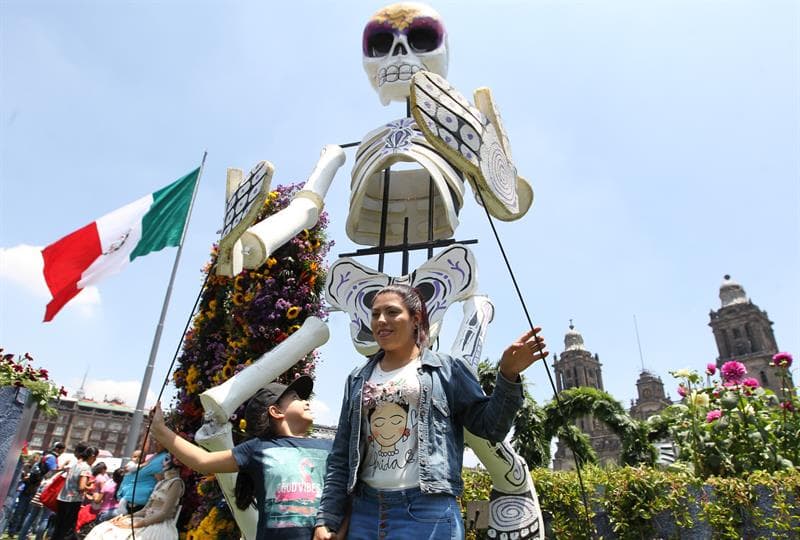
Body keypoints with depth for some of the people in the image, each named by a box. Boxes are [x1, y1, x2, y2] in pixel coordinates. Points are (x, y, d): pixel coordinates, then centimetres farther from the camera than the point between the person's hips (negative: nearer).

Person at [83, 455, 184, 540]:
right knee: (103, 530, -7)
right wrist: (126, 516, 2)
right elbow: (146, 509, 17)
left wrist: (135, 524, -16)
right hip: (148, 522, 9)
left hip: (161, 527, -9)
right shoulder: (162, 482, 19)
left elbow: (164, 514, -15)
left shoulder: (176, 482, -8)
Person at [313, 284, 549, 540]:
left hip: (428, 511, -3)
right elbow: (341, 458, 11)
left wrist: (508, 375, -16)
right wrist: (326, 518, 6)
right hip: (365, 510, 4)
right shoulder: (358, 379, 11)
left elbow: (489, 426, -2)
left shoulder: (444, 368, 1)